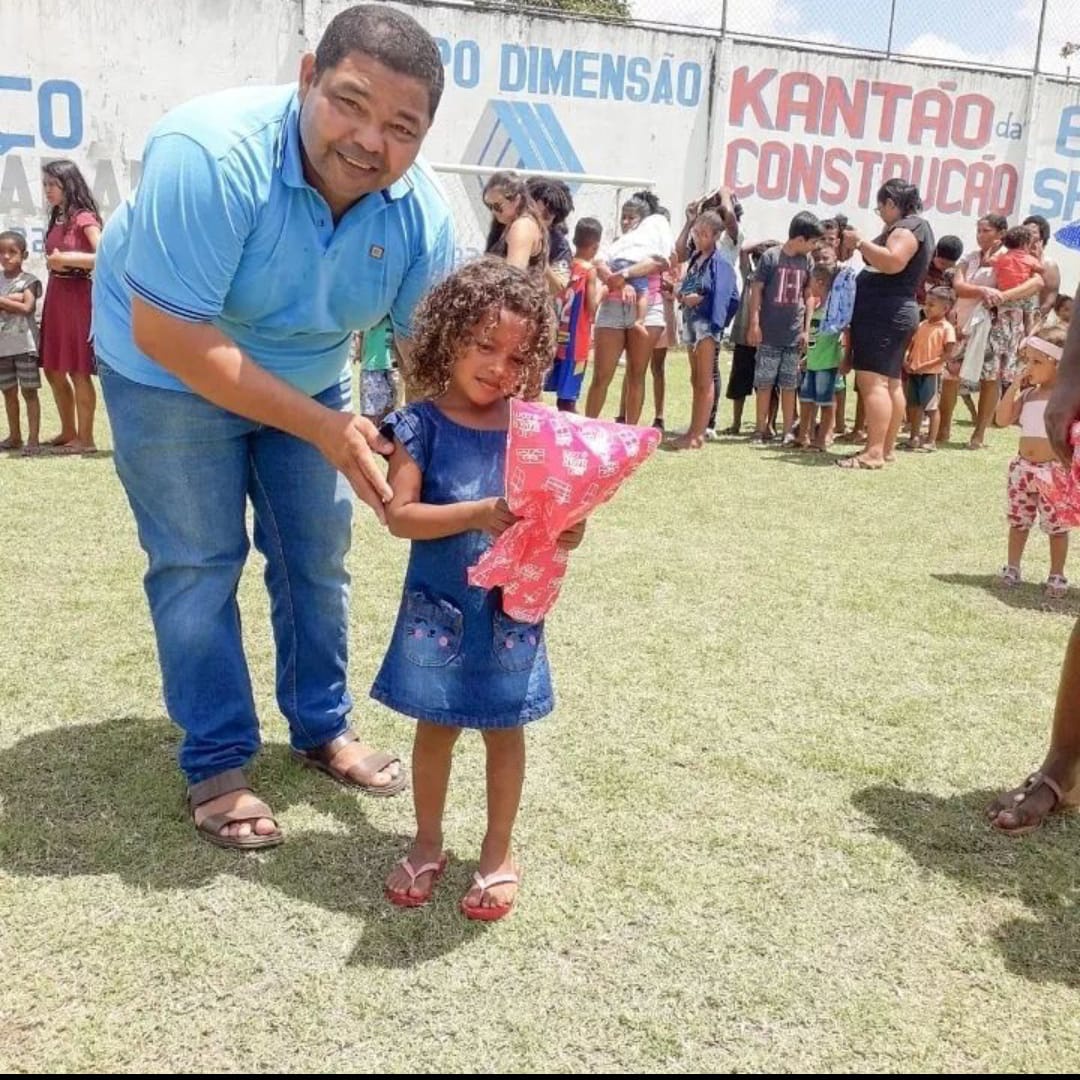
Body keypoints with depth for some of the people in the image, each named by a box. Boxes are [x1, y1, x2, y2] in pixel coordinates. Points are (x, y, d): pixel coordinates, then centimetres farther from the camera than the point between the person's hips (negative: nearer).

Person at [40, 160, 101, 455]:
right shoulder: (57, 220, 15)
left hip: (78, 296, -9)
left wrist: (67, 259, -16)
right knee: (54, 370, 12)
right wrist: (53, 262, -2)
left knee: (78, 371, -4)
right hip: (55, 296, 9)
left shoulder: (84, 218, -9)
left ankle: (85, 439, 4)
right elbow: (53, 258, 19)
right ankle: (68, 433, 24)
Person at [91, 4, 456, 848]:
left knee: (319, 556, 9)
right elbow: (168, 334, -37)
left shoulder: (422, 210, -20)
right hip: (170, 376, -5)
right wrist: (322, 427, -37)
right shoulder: (210, 153, -36)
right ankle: (216, 765, 12)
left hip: (310, 379, 5)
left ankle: (323, 731, 27)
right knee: (200, 565, -3)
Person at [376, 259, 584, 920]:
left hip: (510, 609, 1)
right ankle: (428, 842, 36)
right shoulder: (423, 423, -9)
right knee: (435, 726, 15)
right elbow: (400, 515, -17)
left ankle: (500, 849, 33)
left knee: (505, 728, 13)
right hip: (439, 608, -1)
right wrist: (478, 515, -28)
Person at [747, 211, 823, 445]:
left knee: (789, 384, 6)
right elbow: (756, 291, -4)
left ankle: (788, 431, 10)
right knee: (764, 382, 2)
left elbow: (808, 296, 12)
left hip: (794, 335, 3)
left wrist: (807, 329, 7)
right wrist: (754, 324, -8)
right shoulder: (771, 257, -6)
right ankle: (762, 429, 10)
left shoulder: (807, 261, 6)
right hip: (769, 335, -3)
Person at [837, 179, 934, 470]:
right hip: (895, 313, 12)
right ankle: (886, 447, 18)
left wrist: (860, 243, -20)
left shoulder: (909, 227, -11)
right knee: (890, 383, 12)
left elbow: (893, 262, -27)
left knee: (872, 381, -17)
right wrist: (864, 247, 17)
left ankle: (874, 453, -22)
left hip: (883, 314, -12)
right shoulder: (915, 227, 22)